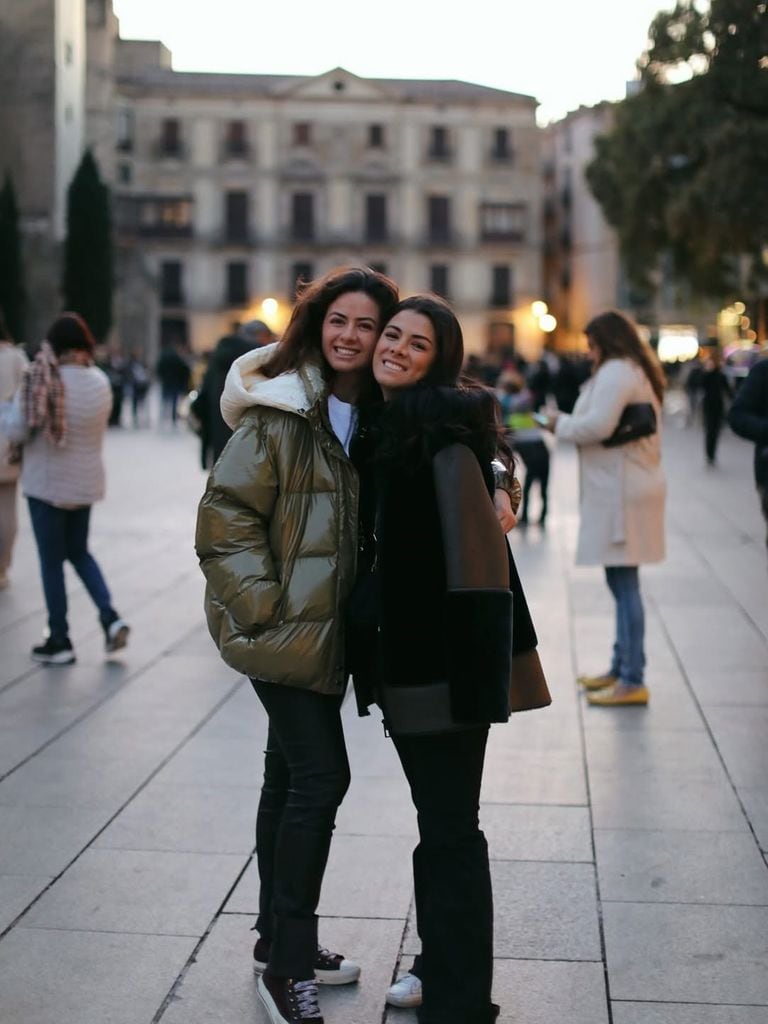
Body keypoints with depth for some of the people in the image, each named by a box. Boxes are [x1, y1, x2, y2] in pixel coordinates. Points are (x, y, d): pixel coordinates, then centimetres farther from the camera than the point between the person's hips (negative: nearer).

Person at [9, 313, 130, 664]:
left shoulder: (42, 380, -17)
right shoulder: (100, 381, -4)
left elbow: (24, 427, -14)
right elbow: (101, 424, 1)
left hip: (47, 482, -4)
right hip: (86, 480, 5)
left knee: (52, 561, 6)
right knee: (79, 552, 21)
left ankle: (59, 641, 12)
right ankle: (110, 617, 6)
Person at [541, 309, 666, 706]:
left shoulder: (616, 371, -10)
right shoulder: (636, 372, 22)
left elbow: (598, 425, -20)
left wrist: (561, 424, -3)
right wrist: (569, 424, 9)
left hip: (622, 490, -11)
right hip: (628, 484, 11)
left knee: (625, 583, -9)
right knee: (621, 582, 16)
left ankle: (632, 681, -7)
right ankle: (621, 668, 24)